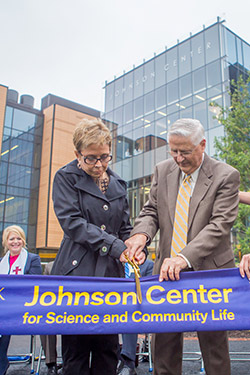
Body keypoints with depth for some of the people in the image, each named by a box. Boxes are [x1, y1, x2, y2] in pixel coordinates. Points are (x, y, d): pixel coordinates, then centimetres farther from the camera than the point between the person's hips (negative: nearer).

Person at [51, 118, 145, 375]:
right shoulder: (66, 177, 3)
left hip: (111, 276, 4)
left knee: (108, 349, 6)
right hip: (77, 272, -4)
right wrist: (116, 247, -16)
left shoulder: (118, 184, 16)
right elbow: (71, 221, -10)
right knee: (76, 349, 2)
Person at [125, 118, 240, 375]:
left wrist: (184, 257, -28)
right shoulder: (162, 171, 7)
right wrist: (141, 233, -16)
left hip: (208, 270, -3)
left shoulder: (226, 176, -8)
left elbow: (220, 225, -16)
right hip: (167, 269, 4)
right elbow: (151, 211, 8)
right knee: (164, 343, 11)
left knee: (213, 343, 8)